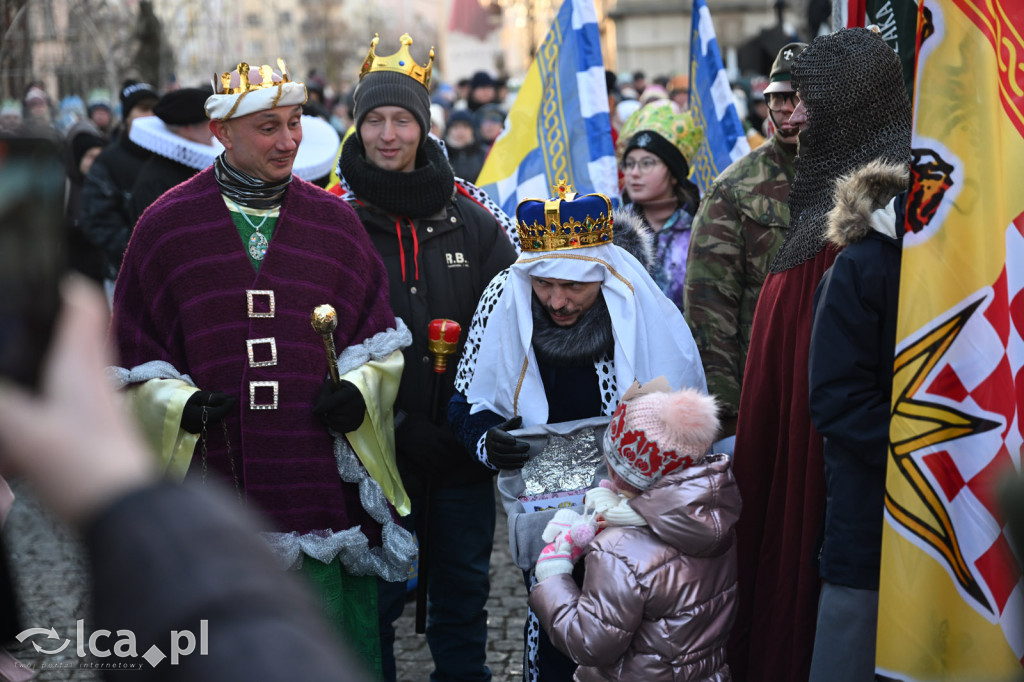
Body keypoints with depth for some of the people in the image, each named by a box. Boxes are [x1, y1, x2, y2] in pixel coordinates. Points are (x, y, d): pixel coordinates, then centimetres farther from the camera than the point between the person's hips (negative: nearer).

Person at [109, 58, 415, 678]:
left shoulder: (335, 223, 7)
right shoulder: (166, 226, 2)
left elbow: (381, 339, 13)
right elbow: (134, 358, 7)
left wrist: (359, 392, -6)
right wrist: (181, 406, -11)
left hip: (326, 481, 1)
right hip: (214, 482, -1)